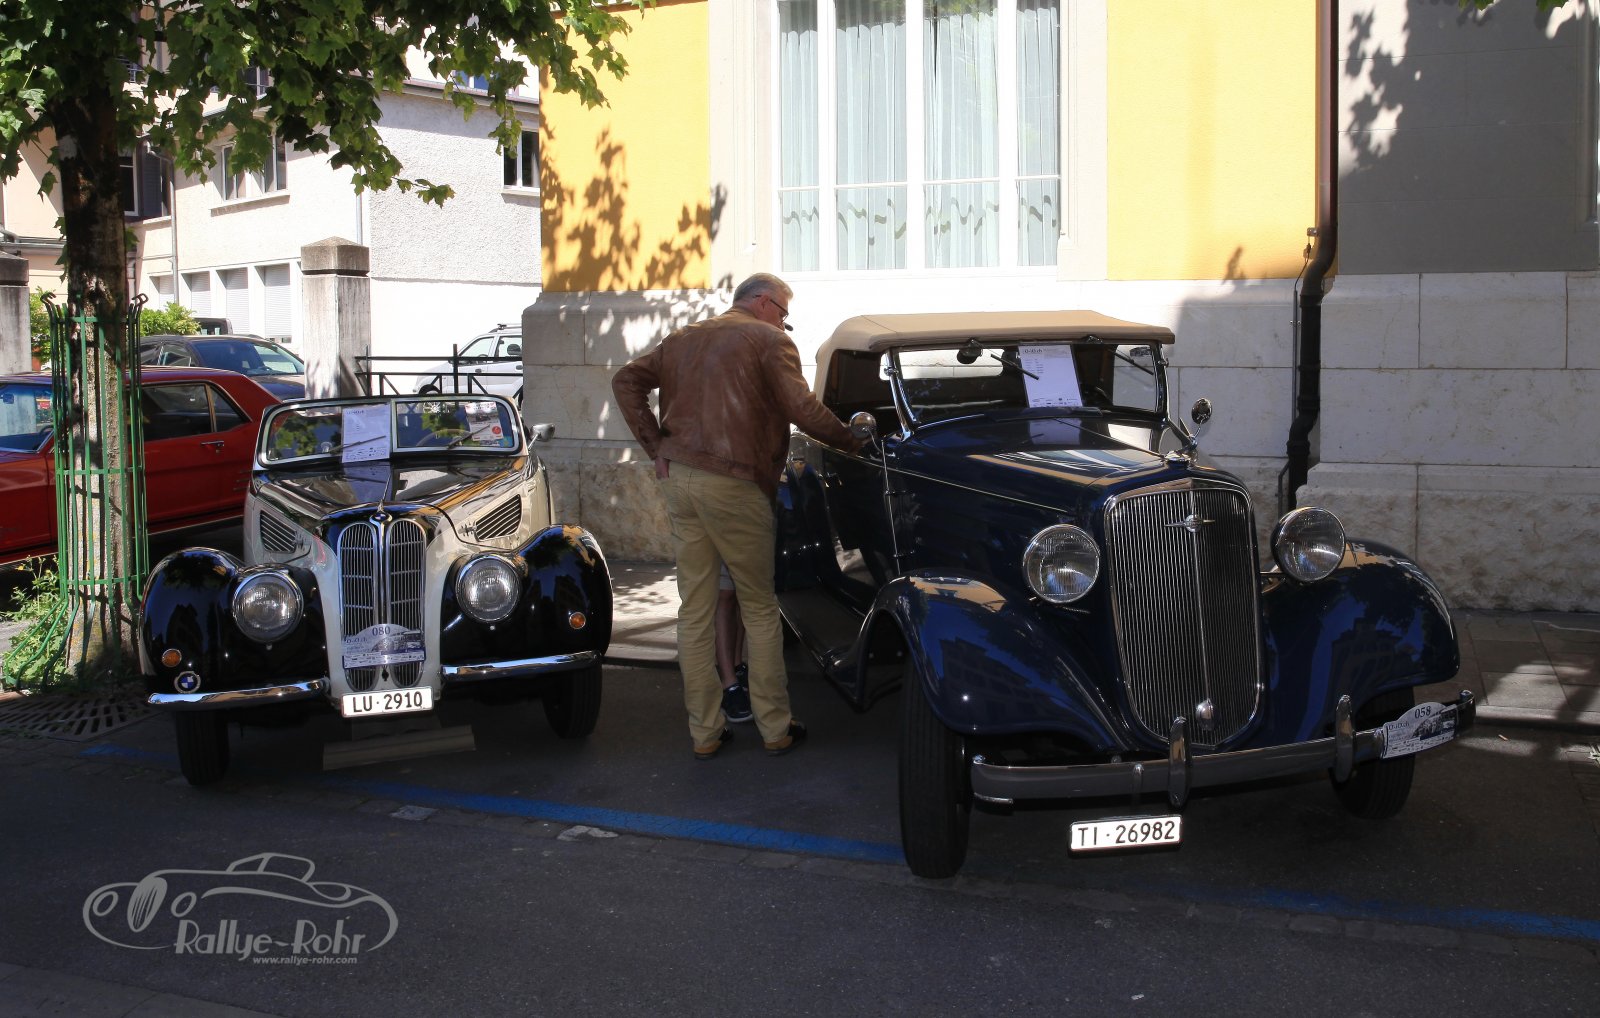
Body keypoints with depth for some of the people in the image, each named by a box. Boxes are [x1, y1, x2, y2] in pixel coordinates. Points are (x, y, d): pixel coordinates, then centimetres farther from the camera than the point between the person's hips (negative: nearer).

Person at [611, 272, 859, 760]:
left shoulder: (683, 339, 19)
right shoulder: (768, 340, 0)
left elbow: (626, 380, 12)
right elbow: (802, 408, -10)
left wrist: (656, 446, 8)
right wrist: (848, 440, 4)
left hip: (678, 479, 6)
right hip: (733, 484, -6)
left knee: (694, 610, 8)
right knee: (759, 608, 6)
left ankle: (704, 732, 13)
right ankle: (776, 728, 11)